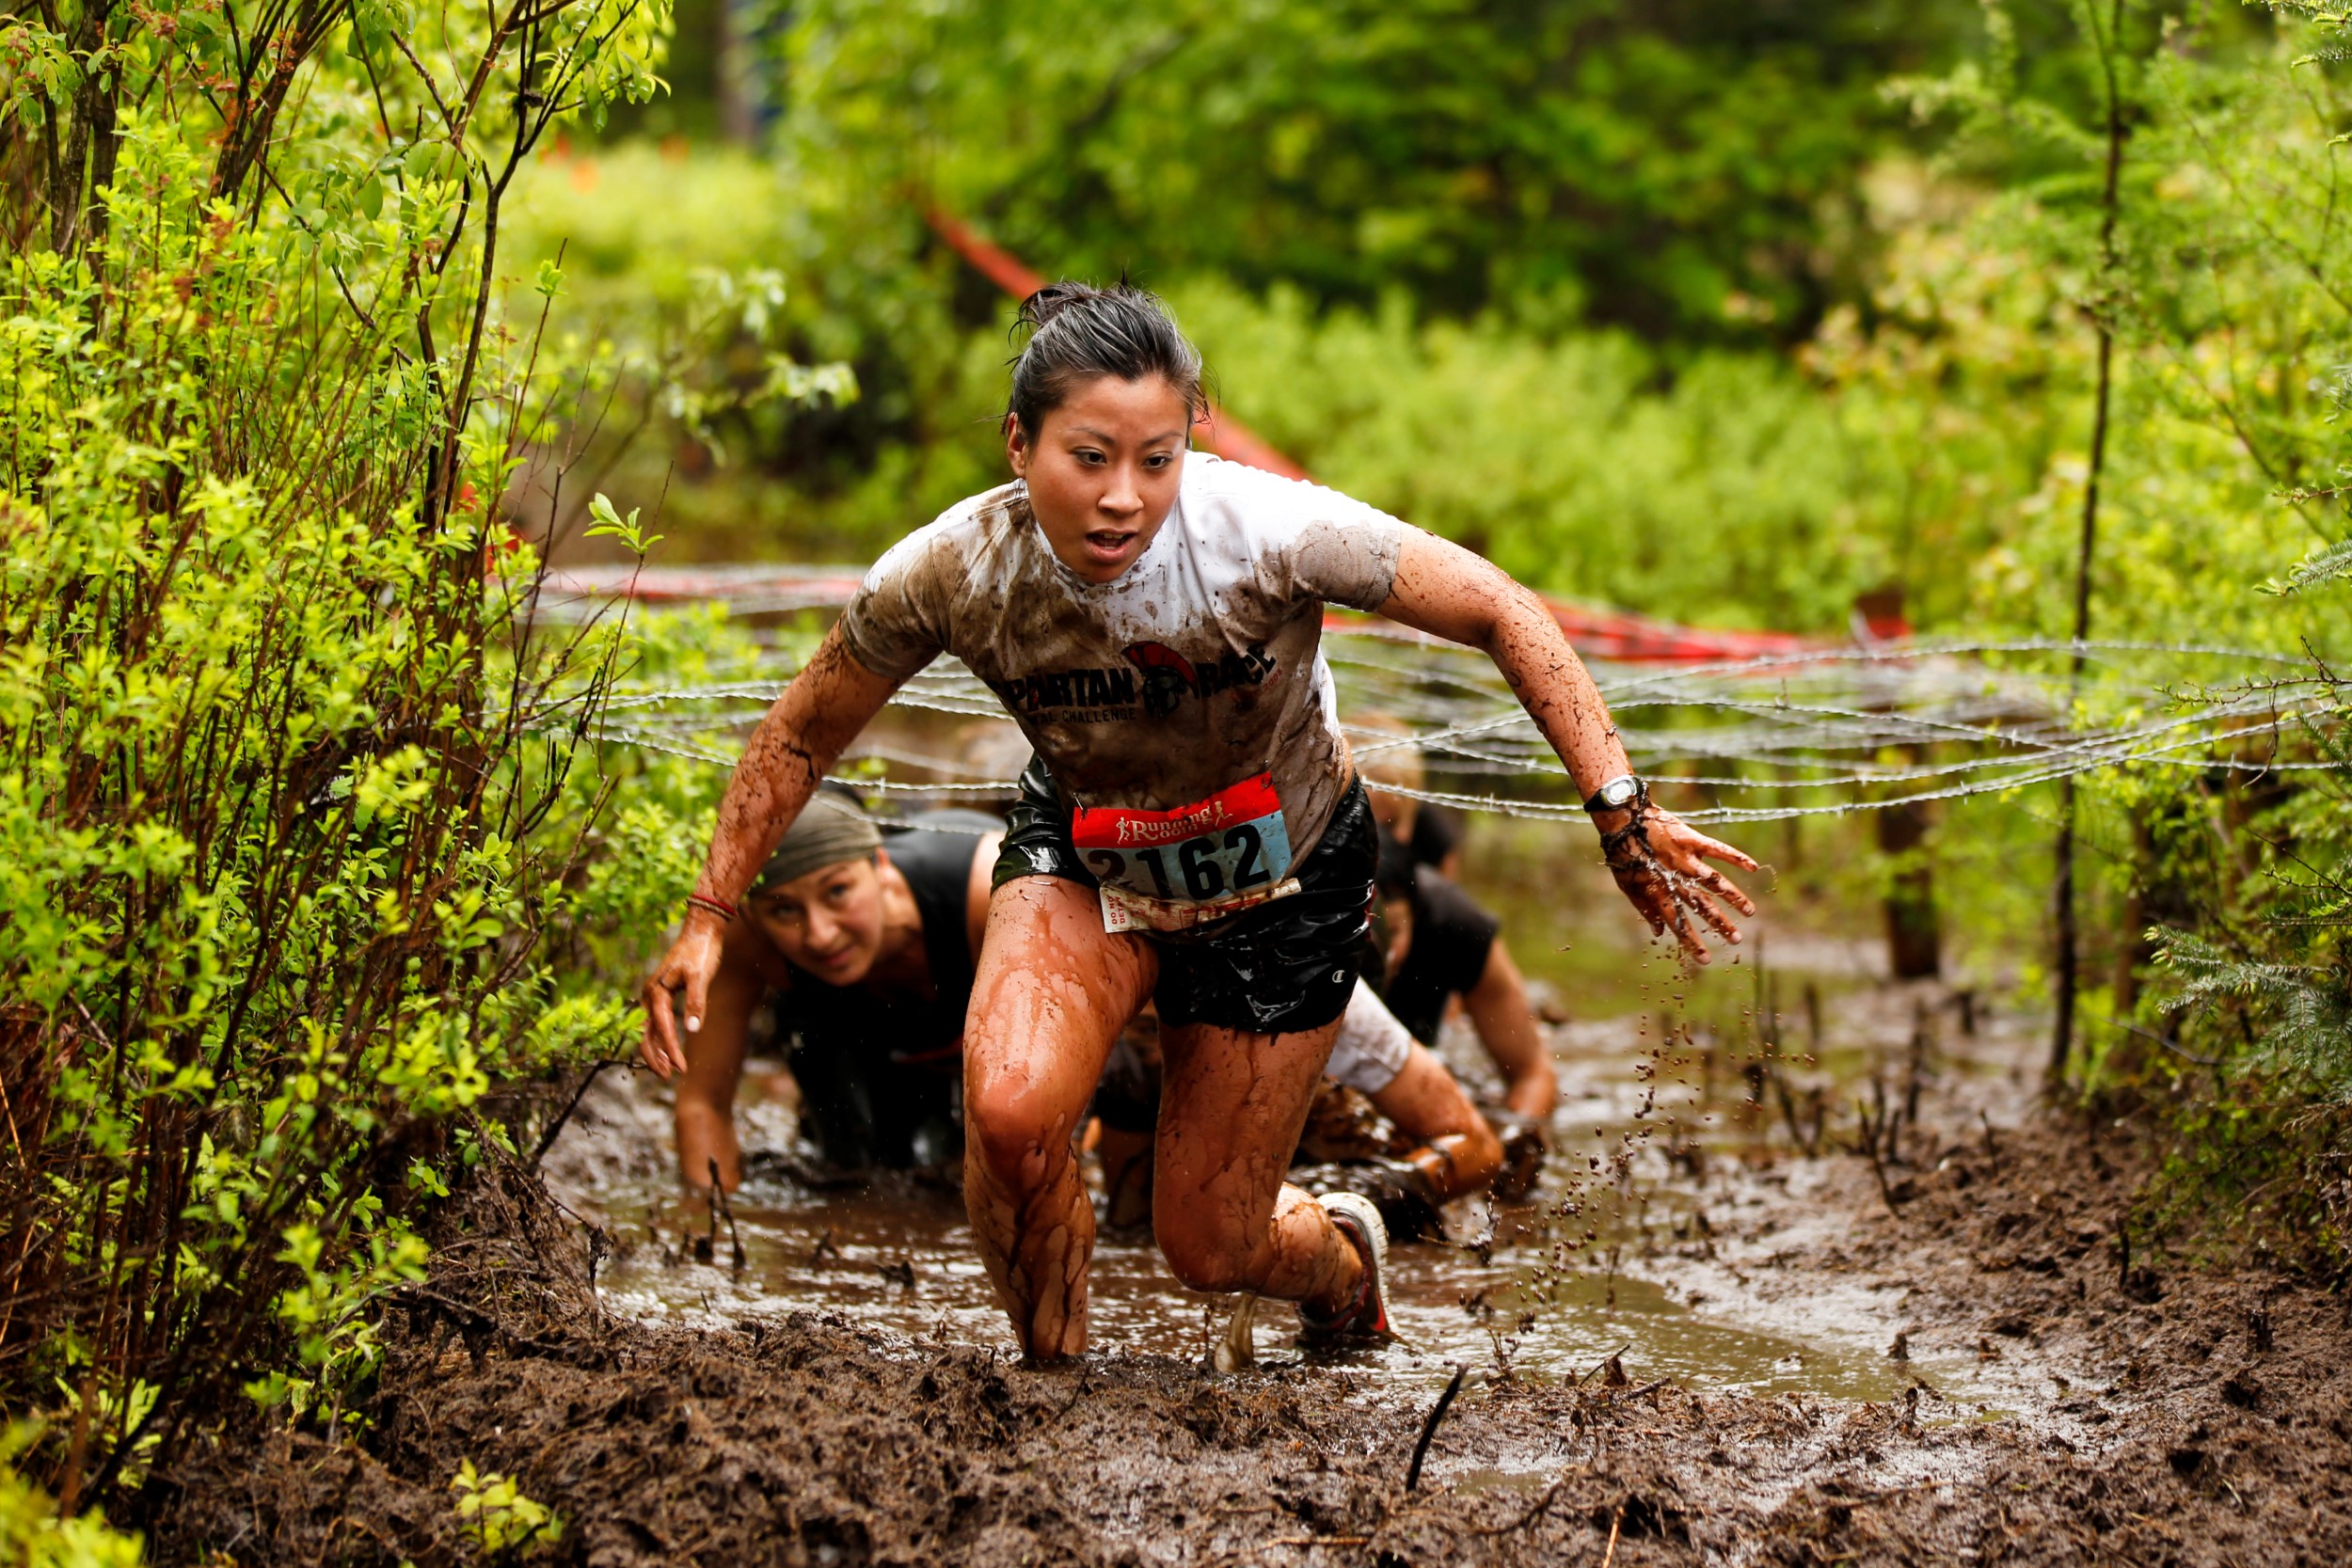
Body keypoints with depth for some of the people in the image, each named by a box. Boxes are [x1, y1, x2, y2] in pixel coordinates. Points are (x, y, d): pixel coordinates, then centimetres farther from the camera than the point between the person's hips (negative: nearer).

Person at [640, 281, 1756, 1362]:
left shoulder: (1267, 534, -34)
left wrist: (1619, 813, -31)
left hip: (1276, 879, -1)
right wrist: (708, 918, -10)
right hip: (1083, 857, 1)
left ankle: (1341, 1256, 45)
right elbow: (802, 738, -8)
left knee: (1208, 1246, 6)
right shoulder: (946, 575, -26)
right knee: (1010, 1111, -29)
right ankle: (1048, 1372, 0)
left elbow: (1502, 617, -25)